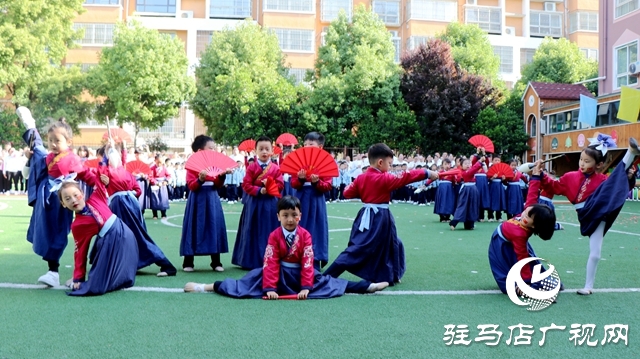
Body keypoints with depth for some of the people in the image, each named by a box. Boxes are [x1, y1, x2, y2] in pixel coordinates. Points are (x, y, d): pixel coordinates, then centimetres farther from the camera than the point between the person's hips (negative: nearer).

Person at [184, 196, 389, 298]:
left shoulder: (305, 235, -8)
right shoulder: (274, 236, -9)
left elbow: (307, 262, -11)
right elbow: (270, 263, -15)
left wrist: (306, 286, -20)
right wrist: (269, 287, -24)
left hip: (300, 275, 1)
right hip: (278, 275, -1)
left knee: (326, 282, -7)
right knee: (248, 283, -13)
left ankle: (367, 287, -9)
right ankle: (209, 287, -16)